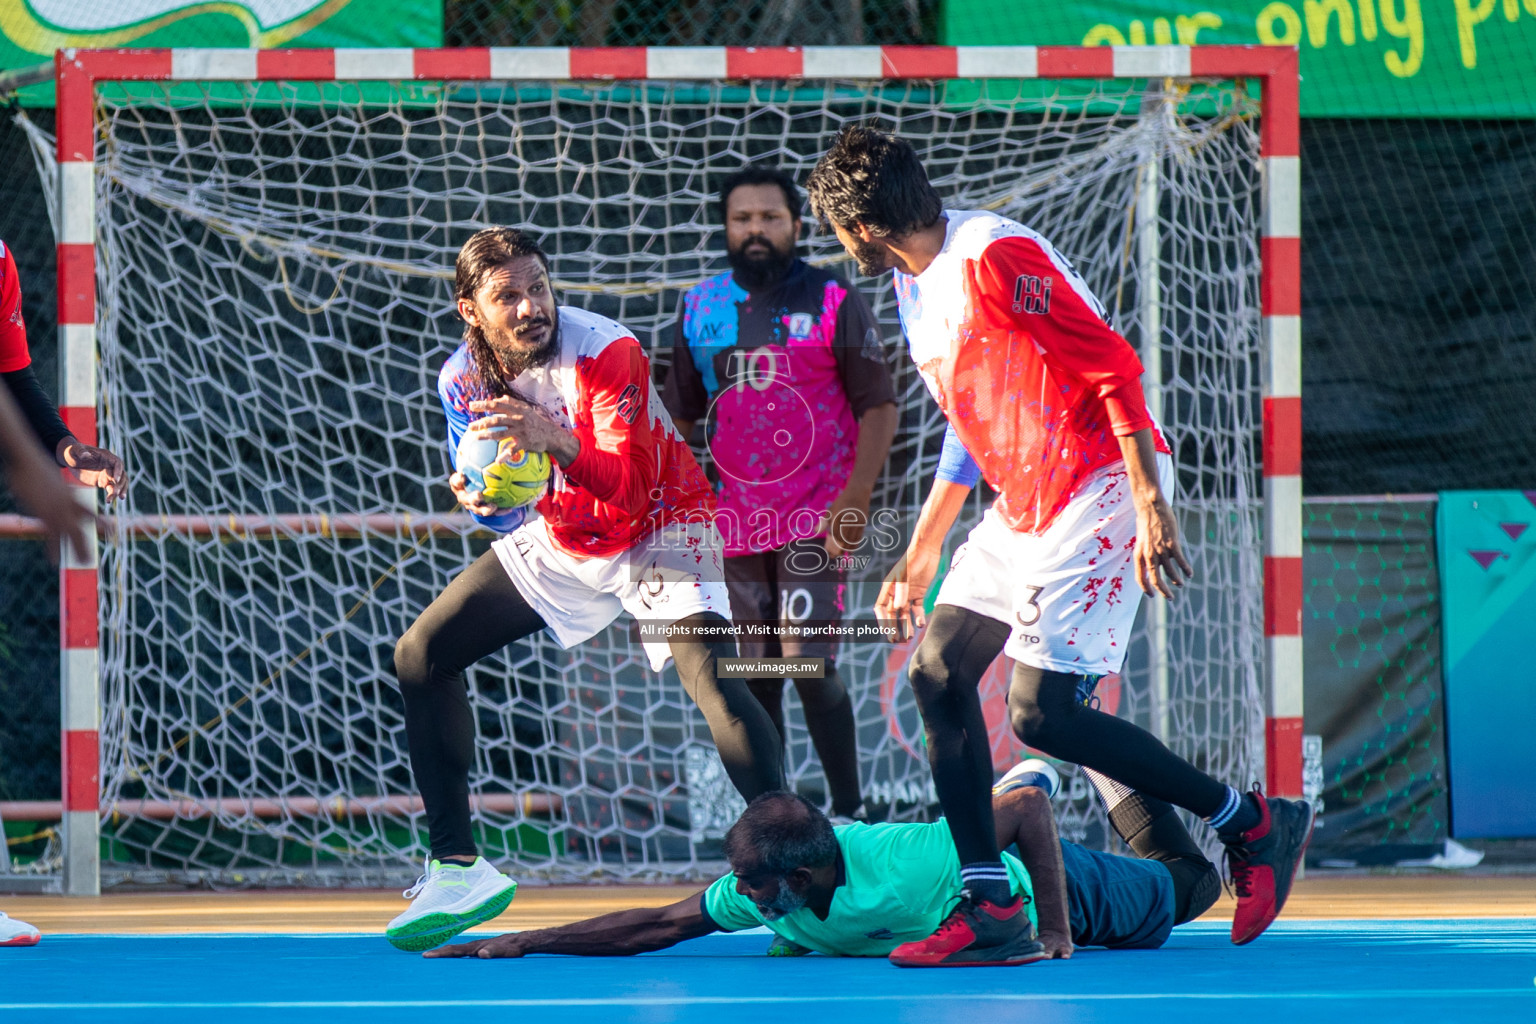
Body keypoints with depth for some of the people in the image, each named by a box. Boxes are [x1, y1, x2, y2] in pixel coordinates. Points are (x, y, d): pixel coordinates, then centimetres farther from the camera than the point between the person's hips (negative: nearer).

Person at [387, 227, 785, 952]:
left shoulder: (606, 352, -27)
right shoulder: (463, 377, -11)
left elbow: (631, 488, -35)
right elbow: (502, 511, -2)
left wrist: (558, 444, -52)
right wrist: (482, 501, -27)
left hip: (657, 531, -6)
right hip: (556, 539, 6)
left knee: (712, 682, -29)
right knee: (421, 657, -1)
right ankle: (458, 870, 5)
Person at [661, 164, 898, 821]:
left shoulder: (834, 304, -2)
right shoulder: (702, 309, 10)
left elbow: (878, 406, -3)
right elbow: (679, 415, 17)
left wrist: (855, 497, -14)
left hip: (816, 519, -4)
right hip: (738, 521, 4)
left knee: (809, 665, -14)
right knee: (755, 676, 6)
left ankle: (849, 812, -4)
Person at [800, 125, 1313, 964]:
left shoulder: (994, 259, -17)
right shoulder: (915, 285, 15)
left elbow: (1114, 369, -19)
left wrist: (1151, 508, -25)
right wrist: (918, 557, 25)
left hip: (1100, 487, -10)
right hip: (1025, 505, 10)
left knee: (1041, 714, -14)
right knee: (938, 668, 0)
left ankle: (1257, 825, -2)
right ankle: (989, 905, 2)